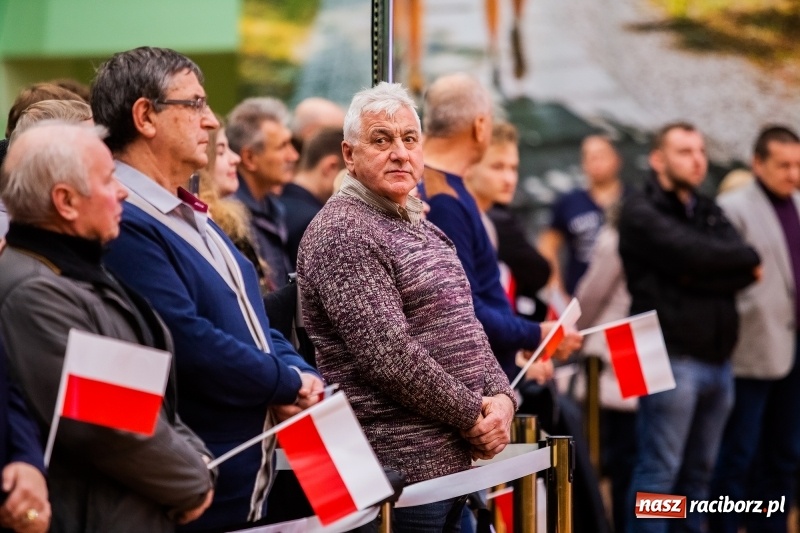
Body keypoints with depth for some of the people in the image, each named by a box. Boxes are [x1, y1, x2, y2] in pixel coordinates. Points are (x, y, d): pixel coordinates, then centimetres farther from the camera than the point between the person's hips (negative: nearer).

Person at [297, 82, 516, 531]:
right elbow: (389, 355, -19)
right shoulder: (342, 234, -12)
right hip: (401, 468, -9)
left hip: (459, 461, 9)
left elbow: (468, 330, 19)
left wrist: (501, 398, 0)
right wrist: (473, 416, -12)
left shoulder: (423, 230, 17)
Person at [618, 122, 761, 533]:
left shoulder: (708, 212, 18)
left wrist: (699, 275, -12)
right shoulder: (642, 212, -3)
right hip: (671, 359, -7)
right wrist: (741, 261, -2)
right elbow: (691, 253, -18)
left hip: (717, 358, 7)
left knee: (699, 472, 11)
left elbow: (745, 267, 3)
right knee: (659, 472, -5)